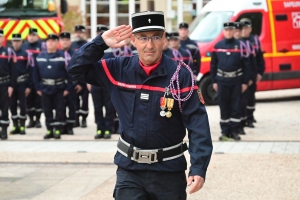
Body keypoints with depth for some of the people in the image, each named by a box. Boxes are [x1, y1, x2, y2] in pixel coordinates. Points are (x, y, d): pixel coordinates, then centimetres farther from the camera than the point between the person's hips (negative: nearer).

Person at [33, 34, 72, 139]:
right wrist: (38, 88, 3)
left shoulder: (63, 56, -6)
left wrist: (68, 88, -11)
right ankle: (49, 130, 17)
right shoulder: (40, 56, 5)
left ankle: (58, 130, 9)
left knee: (59, 110, 1)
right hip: (45, 88, 4)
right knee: (47, 110, 9)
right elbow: (36, 73, 7)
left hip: (59, 88, -3)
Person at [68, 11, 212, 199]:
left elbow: (198, 123, -13)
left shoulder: (180, 74, -11)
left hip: (169, 171, -1)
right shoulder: (120, 69, -2)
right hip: (129, 169, 2)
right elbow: (76, 69, 2)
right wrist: (101, 42, -12)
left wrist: (199, 168, -22)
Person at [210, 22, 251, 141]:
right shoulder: (218, 46, 4)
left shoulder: (240, 46, 0)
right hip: (222, 81, 1)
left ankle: (234, 131, 9)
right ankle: (225, 132, 10)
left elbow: (246, 64, 0)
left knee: (236, 107, 2)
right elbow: (213, 64, 8)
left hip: (236, 81, -1)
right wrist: (214, 81, 4)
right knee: (224, 106, 4)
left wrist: (245, 82, -3)